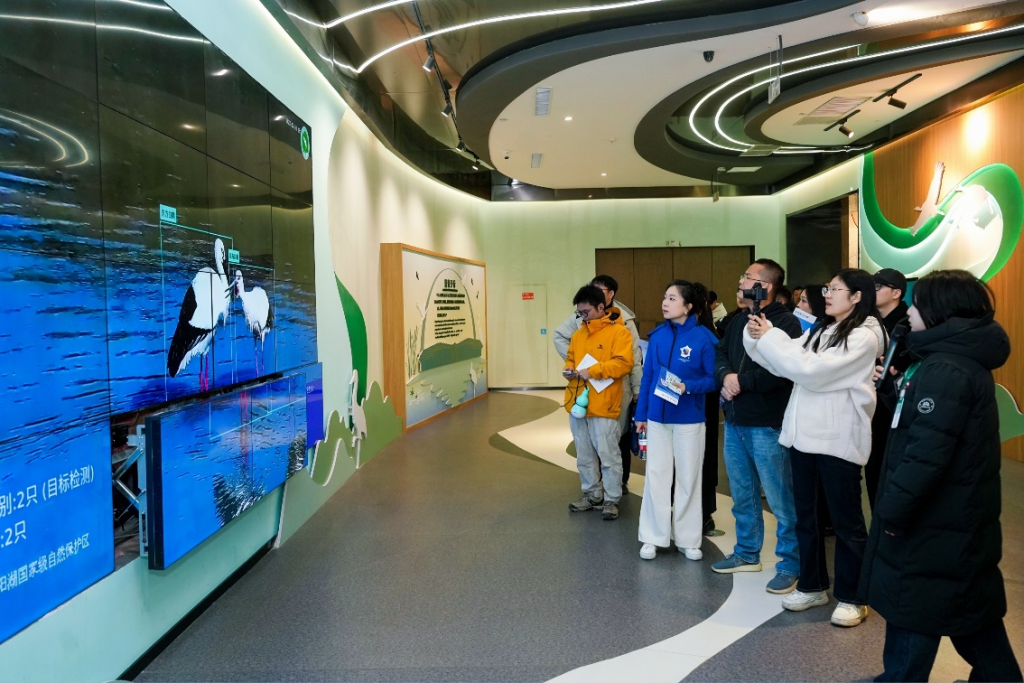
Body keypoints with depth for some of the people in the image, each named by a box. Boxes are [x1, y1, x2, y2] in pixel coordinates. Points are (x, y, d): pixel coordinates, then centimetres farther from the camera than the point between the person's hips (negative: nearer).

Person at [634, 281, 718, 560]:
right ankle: (653, 537, 20)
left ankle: (688, 539, 23)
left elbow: (714, 379, -9)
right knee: (656, 476, 9)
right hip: (657, 417, 3)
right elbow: (647, 375, 4)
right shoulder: (657, 335, 0)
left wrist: (688, 387, -24)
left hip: (689, 419, -3)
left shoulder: (704, 337, -12)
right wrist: (641, 413, 6)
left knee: (688, 478, 9)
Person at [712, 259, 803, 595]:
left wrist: (742, 381, -16)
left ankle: (790, 565, 11)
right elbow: (719, 356, 14)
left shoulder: (785, 323, -12)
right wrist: (725, 376, -9)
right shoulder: (737, 322, 16)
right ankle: (747, 553, 34)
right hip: (734, 422, 9)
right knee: (742, 494, 19)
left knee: (780, 497, 0)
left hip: (766, 424, -8)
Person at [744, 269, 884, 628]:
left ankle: (852, 597, 18)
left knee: (846, 520, 5)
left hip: (838, 439, -8)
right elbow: (786, 364, 7)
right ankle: (813, 585, 30)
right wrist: (758, 336, -8)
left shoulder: (864, 336, -12)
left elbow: (810, 370, -21)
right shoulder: (820, 330, 14)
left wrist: (769, 337, -16)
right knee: (806, 515, 15)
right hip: (805, 434, 8)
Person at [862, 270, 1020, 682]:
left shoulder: (945, 370, -22)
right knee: (971, 604, 22)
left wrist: (891, 509, -20)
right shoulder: (964, 360, 11)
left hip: (934, 519, -10)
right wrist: (893, 389, 7)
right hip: (960, 514, 10)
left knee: (912, 612, 4)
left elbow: (926, 452, -27)